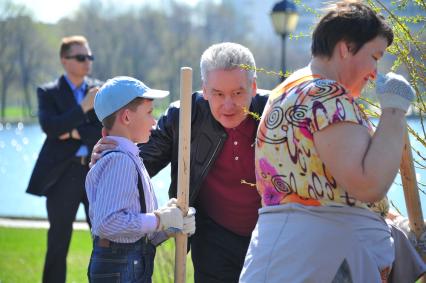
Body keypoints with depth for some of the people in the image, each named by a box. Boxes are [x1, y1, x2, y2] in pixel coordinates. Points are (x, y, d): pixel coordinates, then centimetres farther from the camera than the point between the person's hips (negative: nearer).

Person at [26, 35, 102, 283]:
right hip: (63, 175, -2)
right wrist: (83, 107, -21)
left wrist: (76, 133, -12)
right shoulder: (49, 93, 2)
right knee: (58, 243, 2)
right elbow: (51, 127, -15)